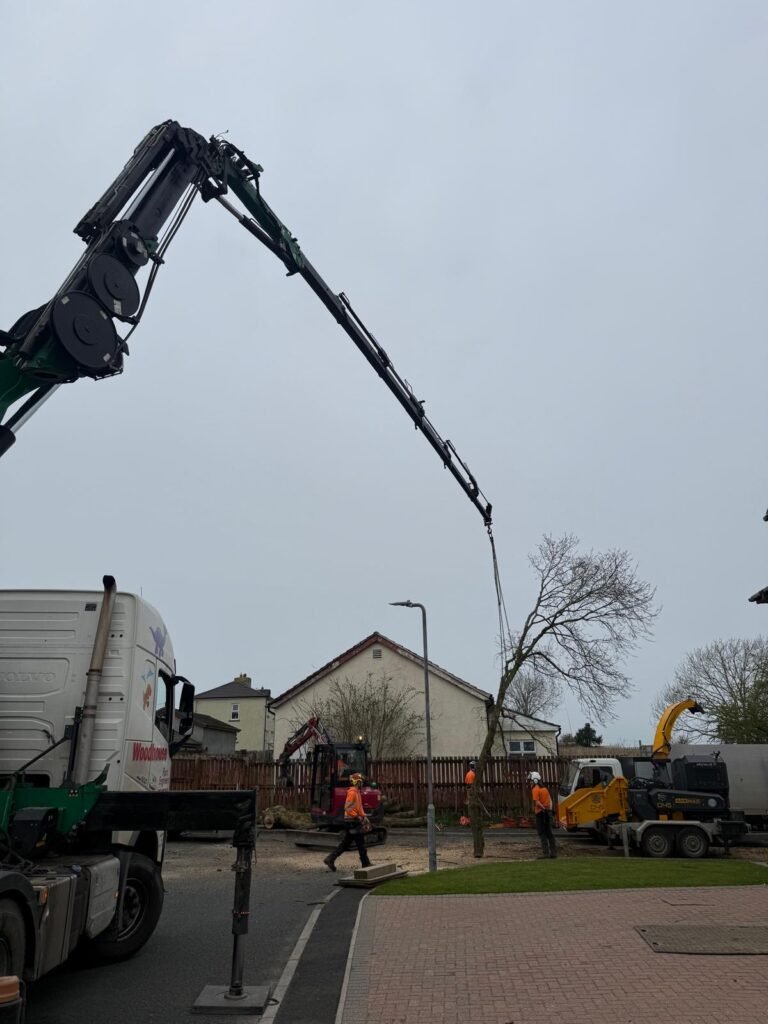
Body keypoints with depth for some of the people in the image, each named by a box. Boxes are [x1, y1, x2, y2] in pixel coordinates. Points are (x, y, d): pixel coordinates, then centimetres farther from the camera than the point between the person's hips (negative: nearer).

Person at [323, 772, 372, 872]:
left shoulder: (357, 792, 16)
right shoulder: (352, 792, -16)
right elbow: (347, 808, -23)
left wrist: (364, 816, 12)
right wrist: (358, 817, -19)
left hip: (354, 822, 10)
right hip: (352, 822, -10)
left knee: (345, 844, 11)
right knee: (361, 844, -1)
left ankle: (330, 859, 12)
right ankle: (366, 864, 8)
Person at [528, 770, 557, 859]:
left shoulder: (535, 790, -10)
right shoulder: (545, 788, 14)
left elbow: (537, 802, -22)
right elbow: (550, 800, 11)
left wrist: (544, 809, -22)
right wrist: (549, 809, 3)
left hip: (541, 813, -7)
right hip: (548, 812, 7)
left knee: (542, 833, 1)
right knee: (550, 833, 12)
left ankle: (545, 852, -3)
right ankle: (553, 852, 13)